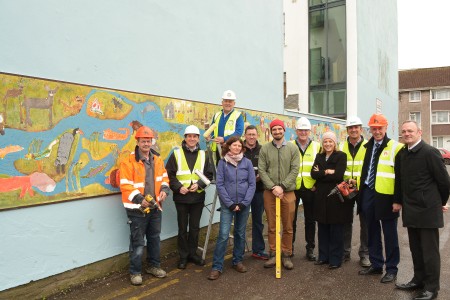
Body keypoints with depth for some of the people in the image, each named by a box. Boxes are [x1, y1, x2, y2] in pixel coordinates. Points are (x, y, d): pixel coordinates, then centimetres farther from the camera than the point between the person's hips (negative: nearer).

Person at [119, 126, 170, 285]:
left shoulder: (157, 159, 6)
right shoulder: (128, 161, -14)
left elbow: (164, 177, 13)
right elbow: (125, 185, -18)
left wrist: (164, 190, -5)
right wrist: (139, 199, -25)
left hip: (155, 207, 6)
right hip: (137, 209, -6)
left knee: (154, 238, 18)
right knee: (137, 242, 4)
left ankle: (153, 265, 35)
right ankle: (135, 272, 21)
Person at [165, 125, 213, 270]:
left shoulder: (203, 155, 5)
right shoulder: (176, 154, -2)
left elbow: (209, 175, 4)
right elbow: (169, 174, -3)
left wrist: (199, 184, -12)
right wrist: (178, 187, -16)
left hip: (198, 197, 2)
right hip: (181, 197, -2)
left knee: (195, 227, 12)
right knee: (182, 228, 9)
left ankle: (192, 253, 28)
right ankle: (183, 256, 23)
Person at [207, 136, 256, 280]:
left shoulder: (247, 162, 2)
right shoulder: (222, 162, -2)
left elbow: (252, 184, -1)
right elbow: (219, 184, -6)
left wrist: (244, 203, -9)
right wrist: (230, 204, -11)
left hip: (244, 204, 2)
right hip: (227, 204, -2)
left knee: (240, 234, 12)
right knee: (223, 235, -7)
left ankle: (238, 261, 28)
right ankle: (217, 267, 3)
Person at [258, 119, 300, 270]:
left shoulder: (293, 148, 2)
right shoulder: (264, 148, 2)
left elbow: (295, 170, -5)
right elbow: (261, 170, -3)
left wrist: (282, 186, -14)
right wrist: (272, 187, -14)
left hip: (288, 192, 0)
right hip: (269, 192, 0)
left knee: (288, 227, 8)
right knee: (271, 226, 8)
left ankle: (286, 255, 21)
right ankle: (273, 254, 20)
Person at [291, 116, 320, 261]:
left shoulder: (317, 146, 4)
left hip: (310, 189, 1)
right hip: (293, 188, -1)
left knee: (310, 220, 9)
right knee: (291, 219, 8)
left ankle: (310, 248, 22)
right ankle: (289, 247, 23)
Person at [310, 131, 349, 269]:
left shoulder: (341, 156, -2)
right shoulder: (319, 157, 12)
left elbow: (338, 175, -16)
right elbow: (313, 174, -1)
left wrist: (321, 174, -8)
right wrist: (328, 172, -12)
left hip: (335, 197, -4)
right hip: (321, 197, 5)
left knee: (336, 230, 4)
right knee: (322, 229, 11)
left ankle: (335, 259, 15)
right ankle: (323, 256, 23)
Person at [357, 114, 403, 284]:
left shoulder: (395, 147, -7)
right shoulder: (368, 146, 12)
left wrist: (398, 200, -13)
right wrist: (361, 191, 11)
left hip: (385, 196, -6)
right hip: (368, 193, 6)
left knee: (389, 234, 6)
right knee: (372, 232, 15)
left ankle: (391, 269, 20)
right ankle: (376, 265, 29)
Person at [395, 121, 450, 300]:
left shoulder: (429, 152, -12)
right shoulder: (402, 154, 9)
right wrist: (401, 201, 12)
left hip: (428, 210, -6)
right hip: (410, 210, 7)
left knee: (430, 250, 3)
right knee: (416, 249, 16)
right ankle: (419, 280, 30)